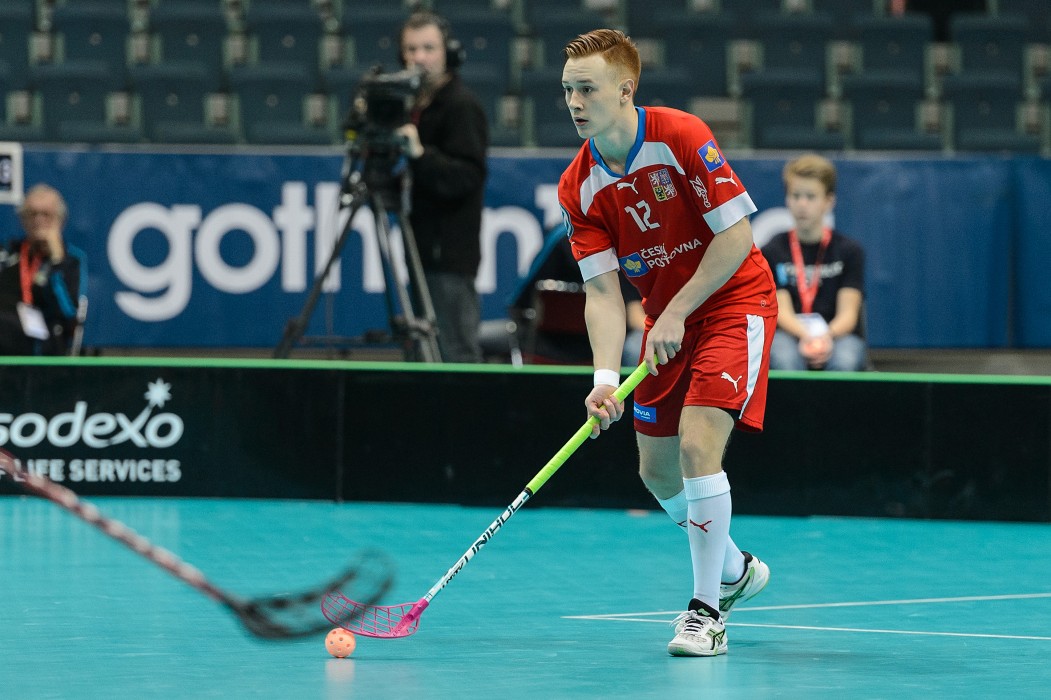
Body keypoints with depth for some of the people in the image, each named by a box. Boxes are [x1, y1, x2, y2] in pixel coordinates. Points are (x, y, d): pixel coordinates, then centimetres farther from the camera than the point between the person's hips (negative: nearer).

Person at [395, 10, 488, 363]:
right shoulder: (416, 103, 17)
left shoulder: (462, 106, -9)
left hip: (448, 257, -9)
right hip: (426, 251, 9)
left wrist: (420, 155, -31)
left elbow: (467, 177, -20)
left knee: (456, 354, -11)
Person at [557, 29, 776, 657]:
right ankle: (735, 569, 37)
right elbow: (603, 292, -11)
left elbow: (737, 235, -20)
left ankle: (708, 611, -13)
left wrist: (676, 313, -20)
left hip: (733, 303, -6)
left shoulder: (682, 138, -22)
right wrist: (605, 379, -25)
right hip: (666, 318, 6)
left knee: (698, 444, -22)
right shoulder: (578, 188, -8)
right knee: (658, 470, 10)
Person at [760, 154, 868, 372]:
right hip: (790, 335, 0)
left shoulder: (850, 250, 5)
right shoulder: (772, 252, 6)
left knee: (844, 361, -36)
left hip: (839, 335, 0)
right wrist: (805, 336, -28)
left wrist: (828, 337, -29)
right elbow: (782, 312, -4)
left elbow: (847, 313, -4)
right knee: (785, 360, -37)